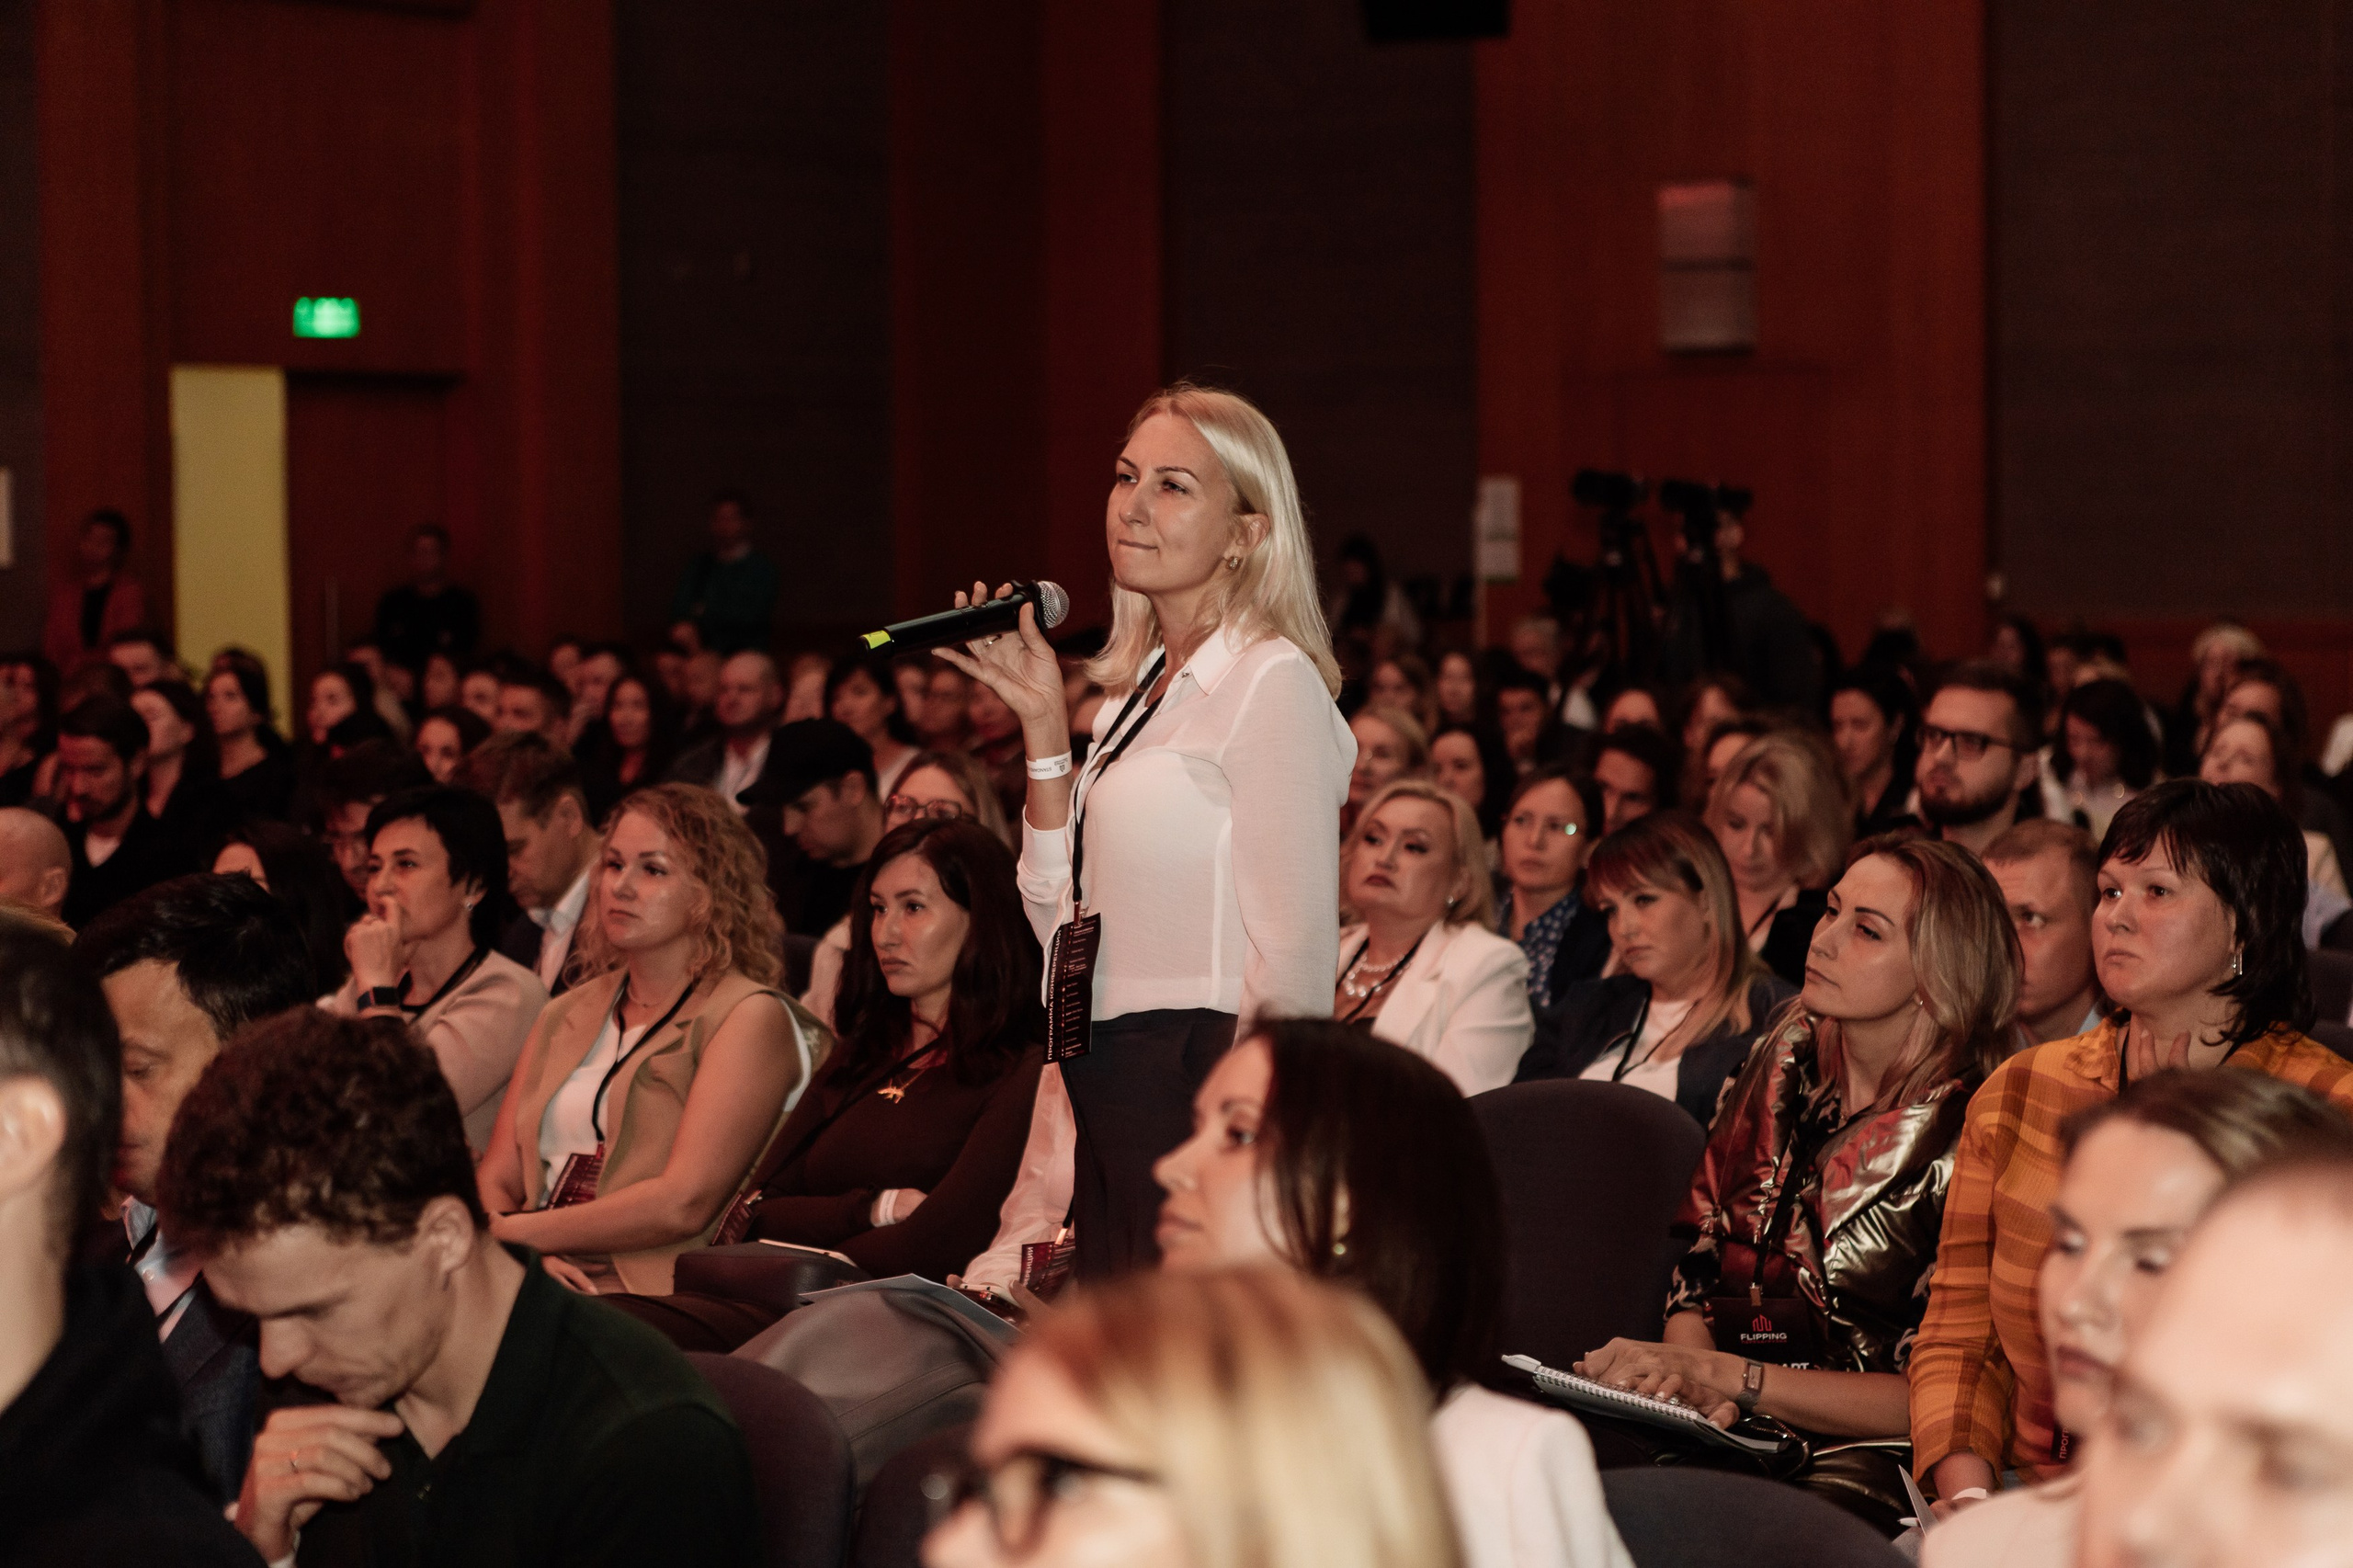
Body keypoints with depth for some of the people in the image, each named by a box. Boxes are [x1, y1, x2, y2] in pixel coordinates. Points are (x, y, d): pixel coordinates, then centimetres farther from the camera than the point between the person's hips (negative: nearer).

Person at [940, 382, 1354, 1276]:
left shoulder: (1271, 681, -10)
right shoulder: (1137, 689, 15)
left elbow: (1293, 960, -14)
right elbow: (1062, 924, 13)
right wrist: (1043, 724, 8)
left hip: (1204, 1080, -8)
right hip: (1111, 1099, 8)